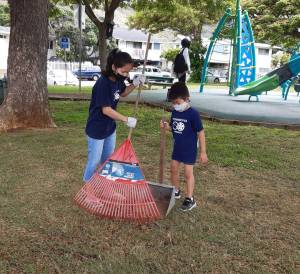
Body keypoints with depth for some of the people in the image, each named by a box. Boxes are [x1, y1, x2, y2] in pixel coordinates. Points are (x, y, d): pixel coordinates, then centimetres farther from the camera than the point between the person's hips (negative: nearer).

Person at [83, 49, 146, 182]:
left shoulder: (118, 79, -4)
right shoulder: (103, 84, -28)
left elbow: (123, 93, 17)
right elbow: (106, 110, -27)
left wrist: (135, 84, -2)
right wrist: (127, 120, -20)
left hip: (110, 127, 8)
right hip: (96, 129, -8)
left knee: (108, 160, 22)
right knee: (94, 161, 7)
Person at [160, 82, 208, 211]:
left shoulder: (193, 114, -20)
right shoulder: (175, 112, -1)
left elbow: (200, 133, -16)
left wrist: (203, 152, -15)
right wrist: (166, 126, -12)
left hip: (189, 149, -7)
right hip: (177, 147, 7)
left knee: (188, 173, 0)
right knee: (173, 169, 16)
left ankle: (190, 199, 12)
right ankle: (176, 191, 36)